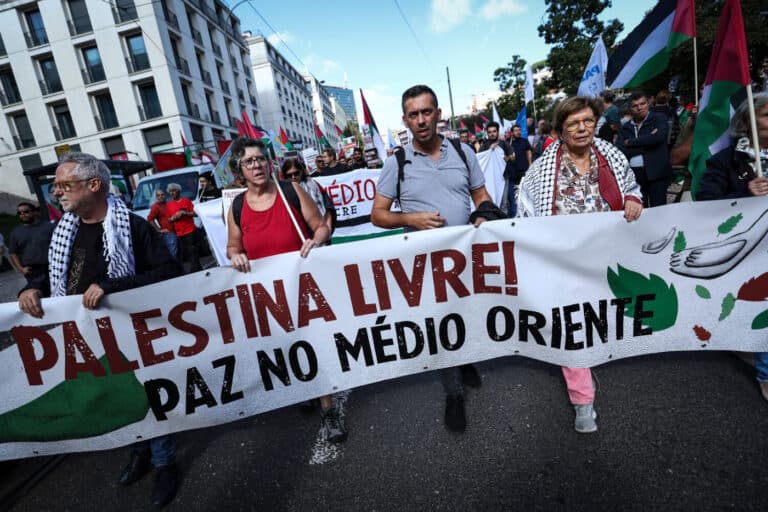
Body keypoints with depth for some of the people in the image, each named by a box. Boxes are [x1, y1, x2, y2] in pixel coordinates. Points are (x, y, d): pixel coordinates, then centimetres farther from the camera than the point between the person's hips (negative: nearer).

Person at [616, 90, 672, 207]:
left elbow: (659, 136, -14)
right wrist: (647, 142, -8)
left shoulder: (659, 119, 7)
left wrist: (631, 142, -6)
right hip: (632, 174, 2)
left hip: (655, 173, -2)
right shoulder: (625, 127, 12)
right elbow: (619, 151, -3)